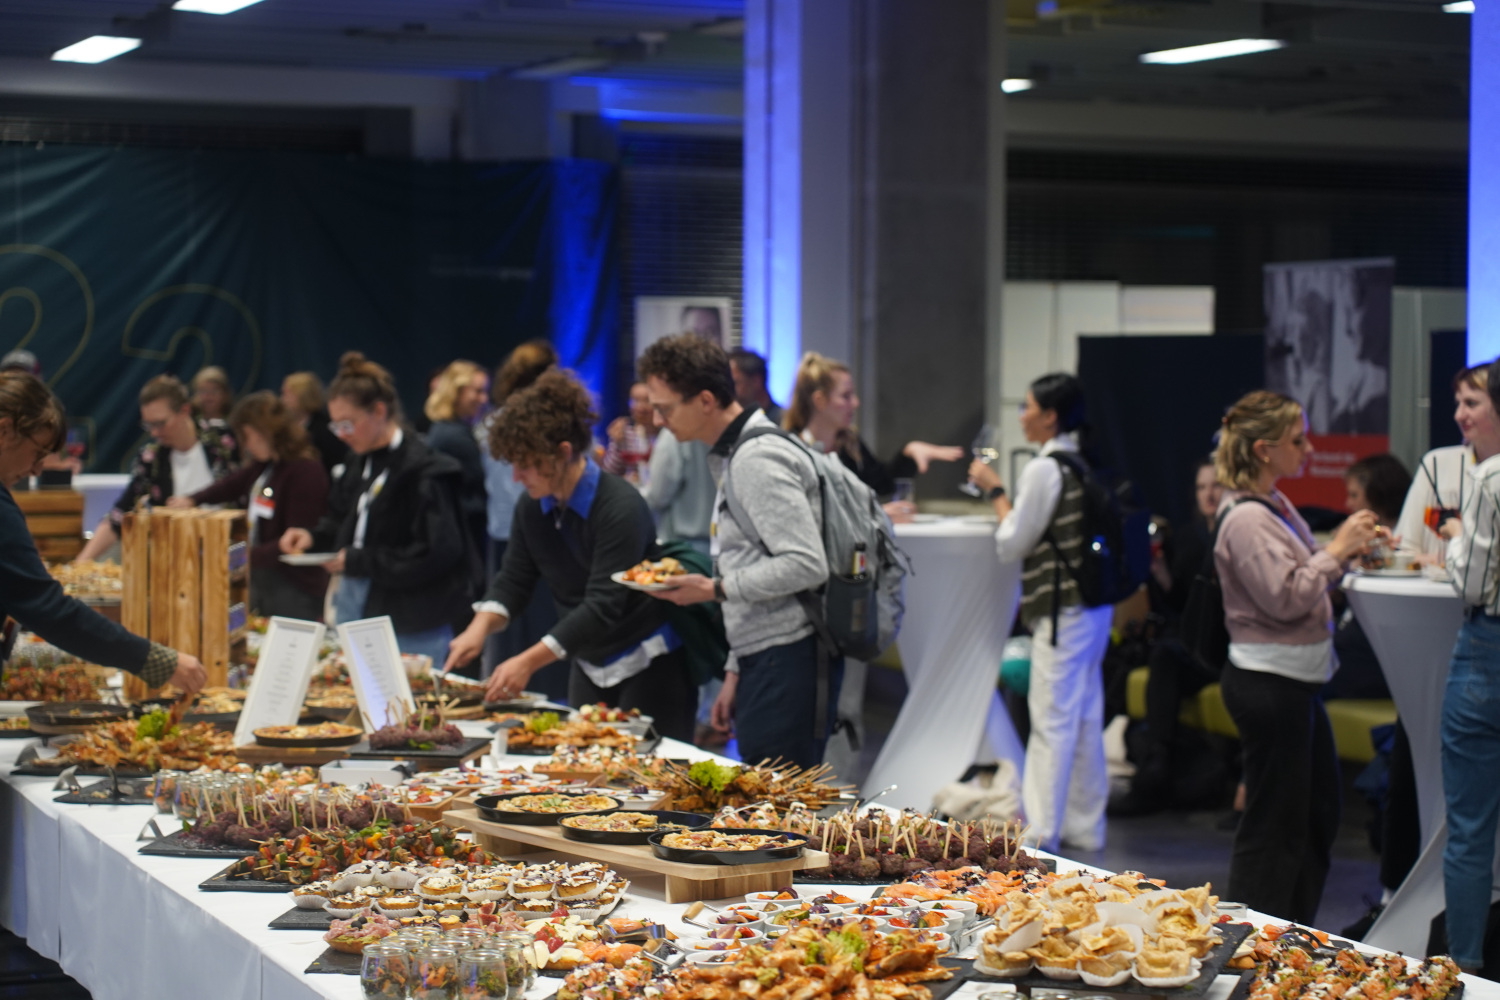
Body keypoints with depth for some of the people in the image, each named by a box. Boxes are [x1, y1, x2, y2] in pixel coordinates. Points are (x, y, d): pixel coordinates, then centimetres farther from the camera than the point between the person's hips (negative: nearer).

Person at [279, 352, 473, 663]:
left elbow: (433, 555, -21)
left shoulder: (423, 471, -16)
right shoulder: (361, 462, 11)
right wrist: (313, 536, 3)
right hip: (355, 606, 8)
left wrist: (357, 561, -18)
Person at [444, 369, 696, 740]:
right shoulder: (532, 508, 2)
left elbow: (603, 606, -27)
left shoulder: (620, 507, -22)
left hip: (650, 666, -7)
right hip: (589, 665, 7)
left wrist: (529, 661, -31)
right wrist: (481, 626, -15)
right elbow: (513, 580, 6)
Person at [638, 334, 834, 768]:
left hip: (788, 662, -10)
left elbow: (806, 565, -22)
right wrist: (735, 671, 22)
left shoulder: (758, 460, -13)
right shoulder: (734, 456, 19)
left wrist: (716, 589, -15)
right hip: (763, 662, 10)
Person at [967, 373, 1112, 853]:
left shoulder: (1044, 470, -15)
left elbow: (1011, 546, -10)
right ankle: (1085, 827, 23)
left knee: (1052, 720, -5)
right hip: (1096, 606, 9)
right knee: (1086, 718, 15)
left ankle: (1041, 834, -3)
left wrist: (995, 491, 0)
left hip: (1063, 611, -9)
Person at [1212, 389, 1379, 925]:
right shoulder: (1246, 520, -18)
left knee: (1319, 810, 18)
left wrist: (1346, 549, 5)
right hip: (1268, 683, -11)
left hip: (1295, 680, 11)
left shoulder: (1275, 505, 12)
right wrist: (1337, 550, -14)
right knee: (1274, 822, -3)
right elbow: (1286, 597, -24)